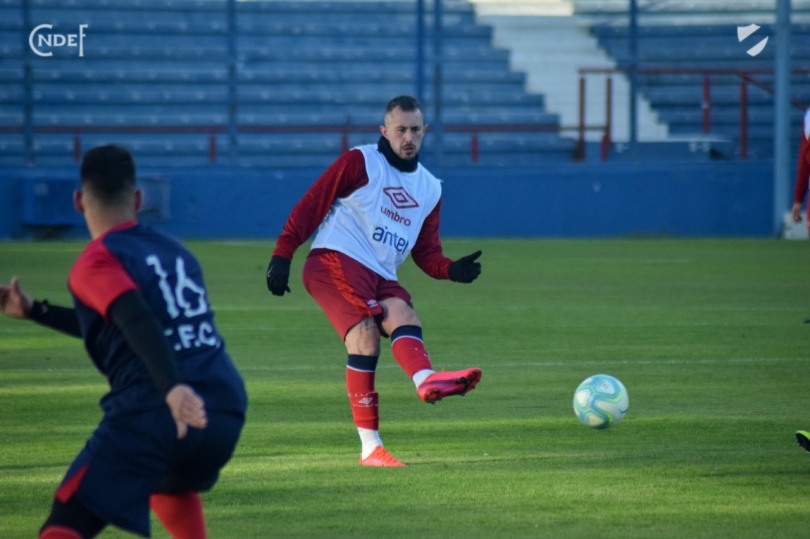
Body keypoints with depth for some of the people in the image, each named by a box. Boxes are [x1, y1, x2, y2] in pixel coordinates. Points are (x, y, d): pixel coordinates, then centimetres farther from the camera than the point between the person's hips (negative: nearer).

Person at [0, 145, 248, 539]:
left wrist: (171, 387, -32)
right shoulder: (176, 253, 24)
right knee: (170, 483, 40)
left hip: (151, 415, -7)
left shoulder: (97, 261, 1)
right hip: (226, 412, 7)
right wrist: (34, 311, 38)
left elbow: (140, 324, -19)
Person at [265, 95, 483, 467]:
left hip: (381, 279, 6)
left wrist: (451, 270, -1)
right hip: (336, 261, -6)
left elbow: (426, 253, 21)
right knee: (365, 335, -26)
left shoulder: (429, 189, 20)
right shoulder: (361, 163, 2)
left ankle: (426, 380, -56)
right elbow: (310, 205, -1)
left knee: (406, 319, -25)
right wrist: (282, 255, -9)